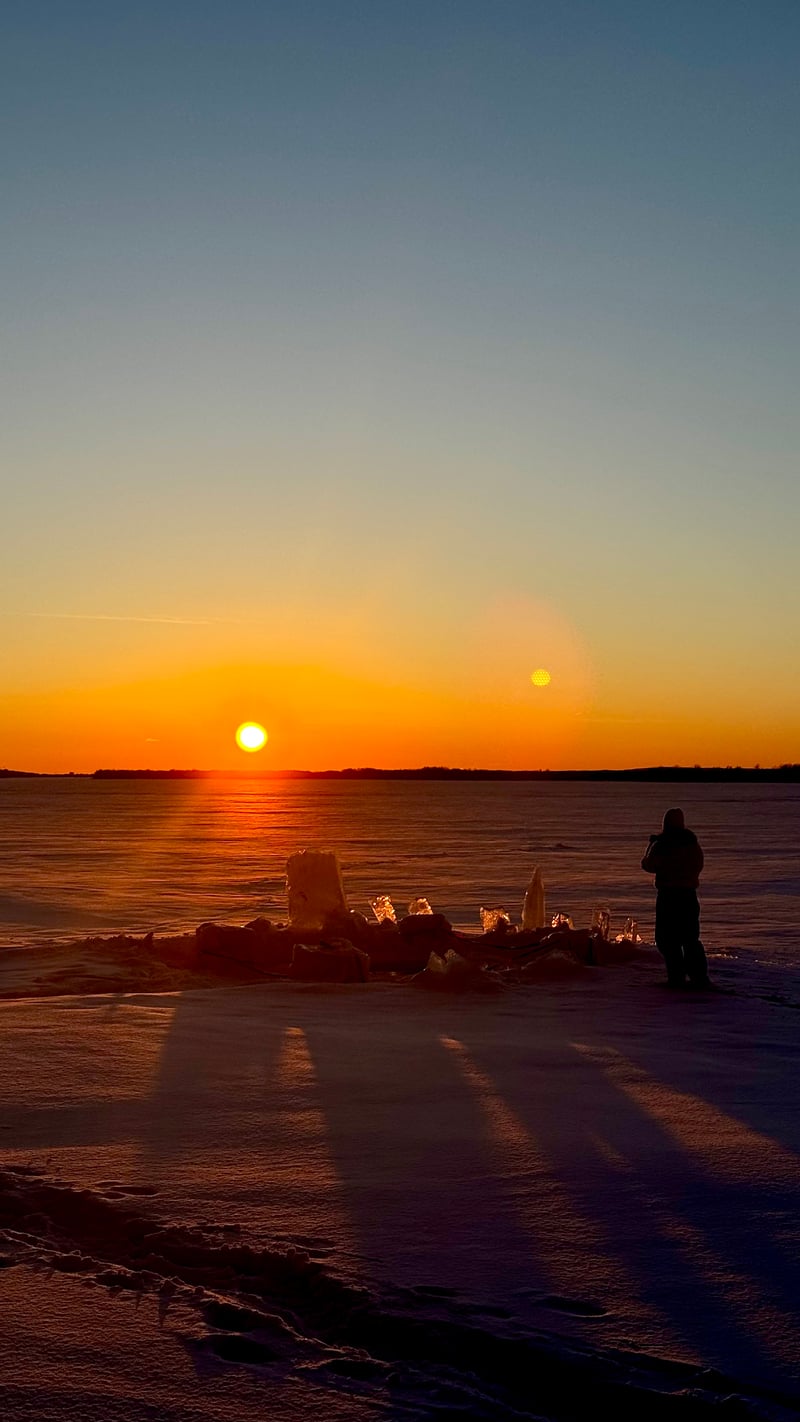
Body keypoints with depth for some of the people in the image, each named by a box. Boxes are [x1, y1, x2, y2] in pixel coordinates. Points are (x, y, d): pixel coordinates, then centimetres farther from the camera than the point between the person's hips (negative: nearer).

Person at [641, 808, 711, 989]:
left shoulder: (660, 845, -10)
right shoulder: (692, 844, 4)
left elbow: (648, 865, 2)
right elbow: (698, 867, 16)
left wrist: (650, 846, 15)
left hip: (667, 894, -5)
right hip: (689, 893, 5)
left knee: (667, 938, 1)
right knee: (690, 937, 12)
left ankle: (677, 976, -6)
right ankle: (699, 976, 7)